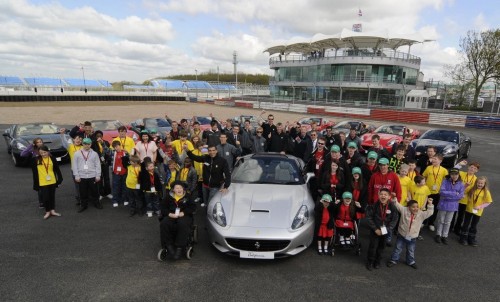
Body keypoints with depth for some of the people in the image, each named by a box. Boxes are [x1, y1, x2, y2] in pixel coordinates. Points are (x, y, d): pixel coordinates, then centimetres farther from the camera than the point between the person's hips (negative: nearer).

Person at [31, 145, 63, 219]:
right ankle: (47, 212, 19)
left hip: (52, 181, 2)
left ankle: (52, 210, 25)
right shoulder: (36, 160, -6)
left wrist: (60, 178, 3)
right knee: (45, 197, 3)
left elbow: (57, 169, 4)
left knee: (52, 196, 13)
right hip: (42, 183, -1)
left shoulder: (52, 158, -2)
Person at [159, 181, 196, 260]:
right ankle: (168, 245, -19)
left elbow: (193, 207, 1)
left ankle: (180, 247, -29)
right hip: (171, 216, 2)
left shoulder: (187, 196, 6)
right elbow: (163, 207, 7)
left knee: (183, 224, -36)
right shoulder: (168, 196, 11)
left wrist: (183, 213, -14)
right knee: (164, 224, -29)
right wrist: (169, 214, -12)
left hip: (184, 216, -2)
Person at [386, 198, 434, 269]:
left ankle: (411, 261, 44)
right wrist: (394, 198, -30)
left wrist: (430, 204, -26)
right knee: (398, 249, 12)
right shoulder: (404, 210, -15)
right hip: (402, 235, -2)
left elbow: (429, 212, -14)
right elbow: (397, 205, -15)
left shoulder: (421, 214, -9)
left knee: (411, 251, 21)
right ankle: (393, 260, 27)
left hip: (412, 237, 2)